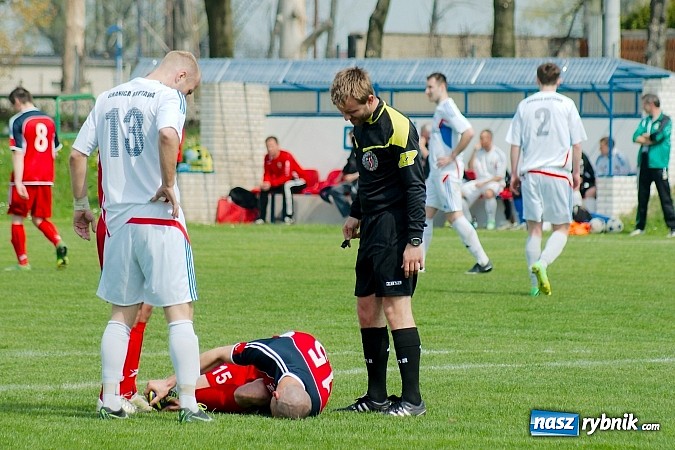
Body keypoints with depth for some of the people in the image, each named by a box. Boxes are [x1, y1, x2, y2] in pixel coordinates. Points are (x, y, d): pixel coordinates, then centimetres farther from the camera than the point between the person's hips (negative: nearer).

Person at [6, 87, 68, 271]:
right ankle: (59, 243, -12)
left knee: (17, 218, 7)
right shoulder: (49, 120, 10)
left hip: (25, 179, -6)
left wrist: (18, 182, -19)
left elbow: (18, 153, -15)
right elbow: (54, 152, 16)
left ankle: (23, 261, 7)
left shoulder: (17, 121, -9)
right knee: (39, 219, 14)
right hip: (46, 179, 6)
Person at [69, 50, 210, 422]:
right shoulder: (168, 97, -6)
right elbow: (167, 135, -28)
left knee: (122, 314, 15)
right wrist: (168, 184, -17)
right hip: (160, 220, -6)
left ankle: (110, 401, 13)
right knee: (180, 313, -2)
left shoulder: (107, 99, 14)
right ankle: (188, 404, -8)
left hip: (117, 221, 6)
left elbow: (77, 155, 13)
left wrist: (81, 205, 21)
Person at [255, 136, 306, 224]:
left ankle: (289, 217, -34)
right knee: (264, 188, -5)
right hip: (282, 182, 8)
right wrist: (266, 183, -23)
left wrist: (271, 183, -35)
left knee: (286, 185, -37)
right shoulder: (268, 158, -3)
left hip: (298, 181, -8)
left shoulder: (286, 156, -25)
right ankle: (261, 218, -2)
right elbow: (268, 174, 0)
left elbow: (287, 177, -30)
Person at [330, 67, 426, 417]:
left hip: (395, 226, -9)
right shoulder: (360, 127, 12)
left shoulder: (397, 128, -15)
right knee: (366, 309, 9)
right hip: (373, 227, 9)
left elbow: (415, 186, -16)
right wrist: (356, 215, 24)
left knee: (395, 307, -11)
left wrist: (414, 241, -19)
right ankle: (377, 397, 16)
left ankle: (412, 398, -9)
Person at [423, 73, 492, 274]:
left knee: (454, 216, -8)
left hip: (447, 172, -10)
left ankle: (483, 262, -4)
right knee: (426, 214, 8)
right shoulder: (440, 109, 16)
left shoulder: (448, 108, -14)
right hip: (436, 173, 10)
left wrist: (451, 157, -20)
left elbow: (468, 132, -26)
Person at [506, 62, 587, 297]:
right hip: (558, 172, -2)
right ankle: (542, 263, -21)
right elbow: (577, 143, 2)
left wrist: (514, 174, 14)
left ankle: (535, 284, 4)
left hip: (530, 173, 2)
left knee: (534, 228, 7)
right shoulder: (566, 104, 0)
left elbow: (515, 144, 7)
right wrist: (576, 172, 13)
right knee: (561, 228, 5)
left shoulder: (525, 105, 7)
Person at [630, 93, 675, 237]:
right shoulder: (645, 121, 17)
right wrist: (651, 138, -9)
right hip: (644, 163, 6)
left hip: (658, 164, -6)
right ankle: (640, 227, 18)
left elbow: (658, 135, -16)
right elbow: (636, 137, 5)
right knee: (642, 197, 10)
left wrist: (645, 136, 1)